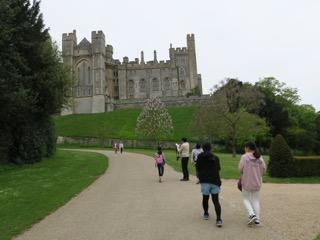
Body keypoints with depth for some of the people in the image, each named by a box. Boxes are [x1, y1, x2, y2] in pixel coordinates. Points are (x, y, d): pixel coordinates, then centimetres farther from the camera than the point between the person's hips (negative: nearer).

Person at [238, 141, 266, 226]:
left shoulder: (245, 156, -12)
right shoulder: (259, 157, 1)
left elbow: (240, 169, -12)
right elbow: (263, 168, -1)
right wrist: (257, 174, 13)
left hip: (247, 182, -4)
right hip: (257, 182, 4)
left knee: (246, 199, 12)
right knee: (256, 199, 15)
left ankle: (252, 214, -6)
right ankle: (257, 219, 14)